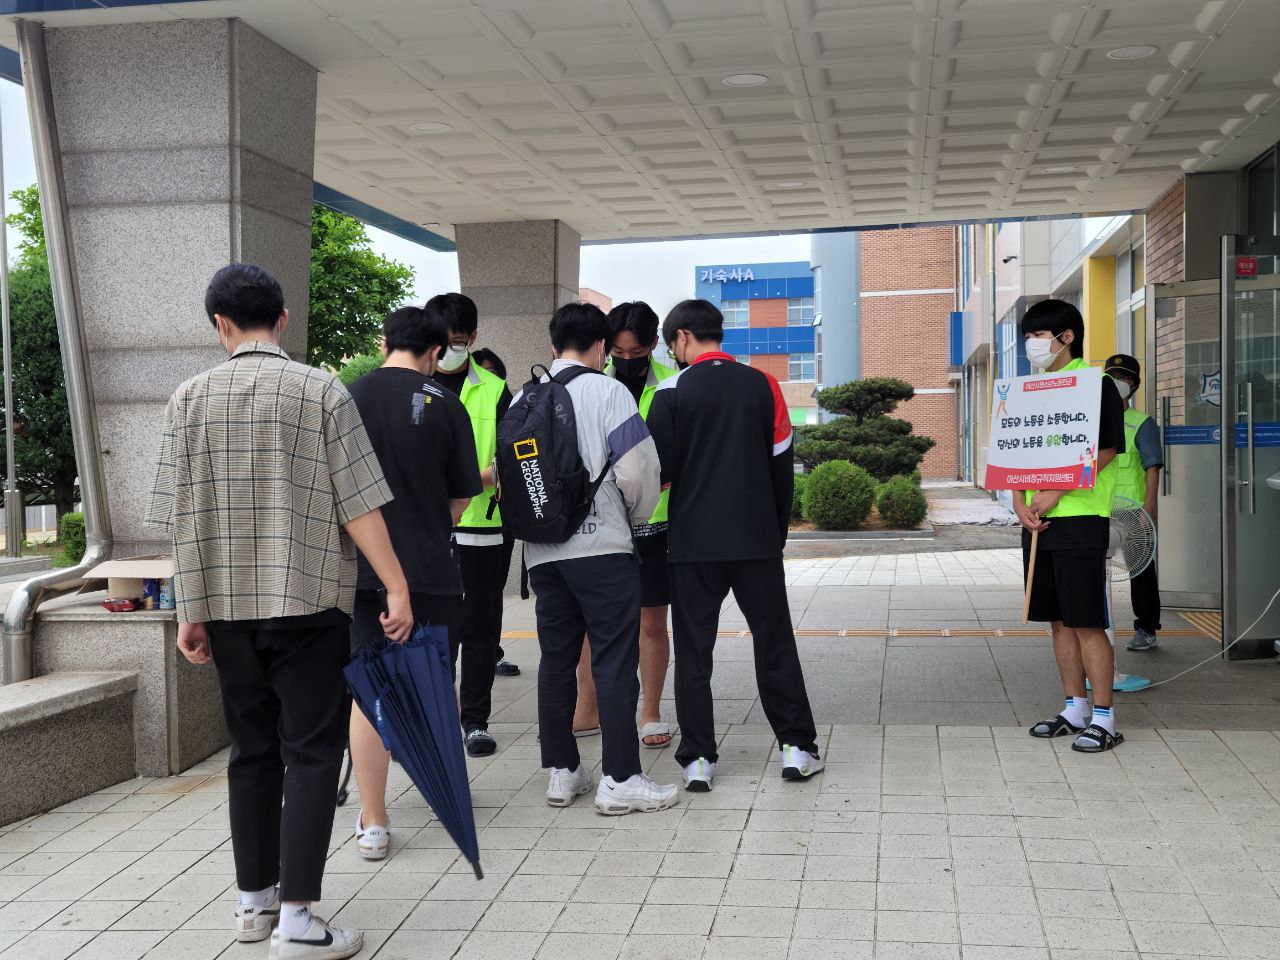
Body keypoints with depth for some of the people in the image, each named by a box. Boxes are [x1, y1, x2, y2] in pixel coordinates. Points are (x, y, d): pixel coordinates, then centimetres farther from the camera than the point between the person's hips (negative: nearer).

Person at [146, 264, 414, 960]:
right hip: (308, 600, -3)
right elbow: (359, 505, -10)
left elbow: (180, 517, 2)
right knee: (312, 754, 2)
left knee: (252, 750, 16)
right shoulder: (323, 392, -6)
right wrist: (397, 588, -5)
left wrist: (190, 610, 8)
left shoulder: (189, 399, 2)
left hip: (225, 603, 4)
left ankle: (253, 900, 25)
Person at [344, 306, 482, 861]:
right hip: (429, 567, 0)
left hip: (360, 568, 0)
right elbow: (461, 497, 2)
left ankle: (373, 825, 6)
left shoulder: (346, 397, -1)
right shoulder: (443, 404, -3)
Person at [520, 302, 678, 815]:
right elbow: (639, 467, -8)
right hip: (602, 543, -5)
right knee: (614, 661, -2)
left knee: (556, 659, 12)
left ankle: (561, 771, 18)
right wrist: (637, 514, 9)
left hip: (542, 550, 5)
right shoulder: (607, 391, -5)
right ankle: (620, 778, -2)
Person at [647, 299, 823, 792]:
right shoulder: (763, 385, 3)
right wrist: (778, 530, 15)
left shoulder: (672, 391, -5)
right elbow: (783, 465, 6)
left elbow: (659, 469, -6)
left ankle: (697, 758, 6)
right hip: (757, 538, 2)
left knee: (693, 649, 6)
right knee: (774, 641, 12)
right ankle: (796, 747, 13)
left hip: (693, 542, -2)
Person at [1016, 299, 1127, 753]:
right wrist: (1020, 502, 0)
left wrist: (1055, 492, -18)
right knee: (1060, 620, 11)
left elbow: (1104, 451, -13)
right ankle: (1075, 709, 20)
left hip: (1081, 517, -7)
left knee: (1087, 622, -6)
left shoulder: (1095, 385, -6)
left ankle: (1104, 718, 1)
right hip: (1038, 522, 7)